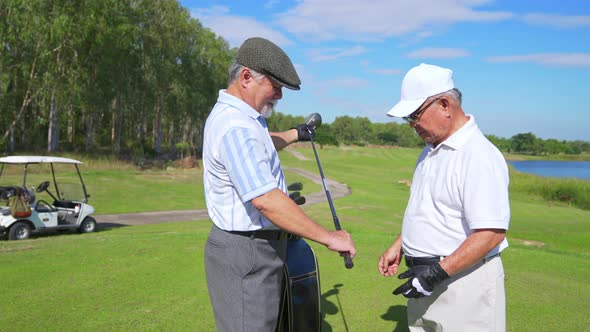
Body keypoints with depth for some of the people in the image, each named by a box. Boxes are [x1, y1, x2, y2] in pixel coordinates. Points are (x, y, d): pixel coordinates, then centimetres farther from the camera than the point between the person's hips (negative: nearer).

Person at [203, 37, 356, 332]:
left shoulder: (229, 114, 12)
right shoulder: (237, 127, -23)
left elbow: (259, 145, 35)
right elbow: (266, 200, -31)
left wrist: (295, 135, 50)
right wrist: (329, 238, -25)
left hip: (252, 245, 11)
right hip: (246, 253, -11)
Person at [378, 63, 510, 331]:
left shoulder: (480, 156, -20)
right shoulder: (431, 149, 10)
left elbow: (491, 233, -24)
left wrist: (438, 272, -24)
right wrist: (398, 246, 16)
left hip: (462, 278, -8)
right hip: (425, 278, 8)